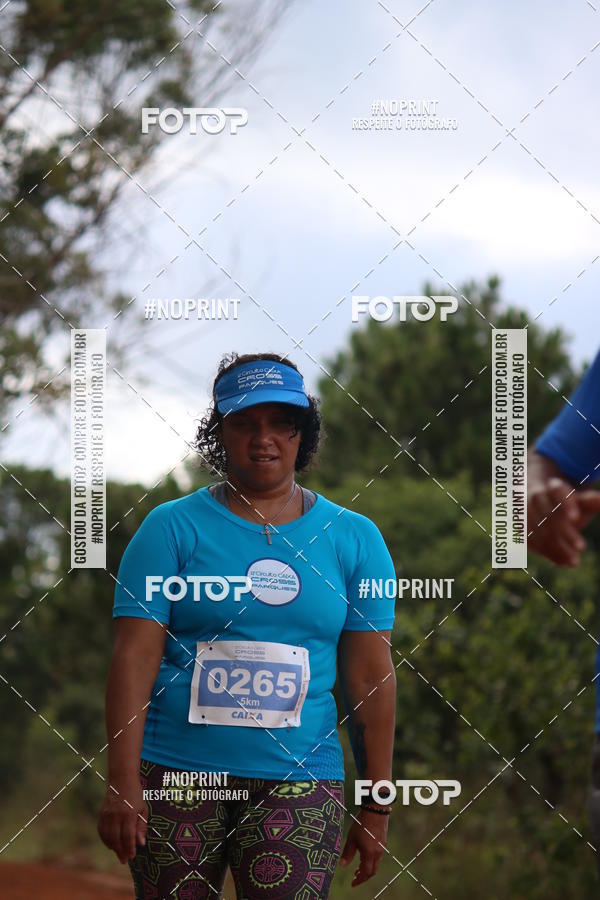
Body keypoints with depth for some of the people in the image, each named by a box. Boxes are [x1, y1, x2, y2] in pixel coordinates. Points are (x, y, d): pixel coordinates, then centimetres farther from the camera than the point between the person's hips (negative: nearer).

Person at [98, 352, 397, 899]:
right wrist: (122, 784, -12)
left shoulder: (354, 539, 9)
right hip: (175, 776, 0)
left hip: (300, 778, 1)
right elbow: (134, 658, -3)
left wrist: (376, 807, 6)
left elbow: (370, 679, 9)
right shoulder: (171, 527, 4)